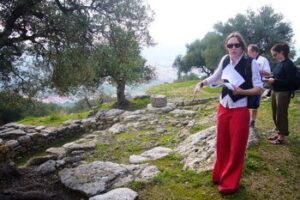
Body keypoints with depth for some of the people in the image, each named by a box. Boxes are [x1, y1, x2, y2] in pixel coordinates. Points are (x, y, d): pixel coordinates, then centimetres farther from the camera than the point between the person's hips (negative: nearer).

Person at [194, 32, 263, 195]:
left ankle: (230, 183, 23)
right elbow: (216, 77, 17)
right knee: (221, 145, 15)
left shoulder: (251, 63, -14)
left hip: (239, 111, -4)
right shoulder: (225, 60, -1)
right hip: (223, 109, 5)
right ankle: (220, 176, 35)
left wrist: (241, 91, -25)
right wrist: (202, 83, 2)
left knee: (236, 148, 6)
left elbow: (259, 89, -9)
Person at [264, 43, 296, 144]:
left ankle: (282, 137, 12)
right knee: (275, 114, 14)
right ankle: (279, 133, 28)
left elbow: (289, 81, -17)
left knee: (281, 114, 0)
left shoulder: (288, 64, -14)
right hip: (275, 92, 8)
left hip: (283, 93, -8)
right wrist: (270, 79, -1)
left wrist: (274, 81, -19)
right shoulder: (278, 63, 9)